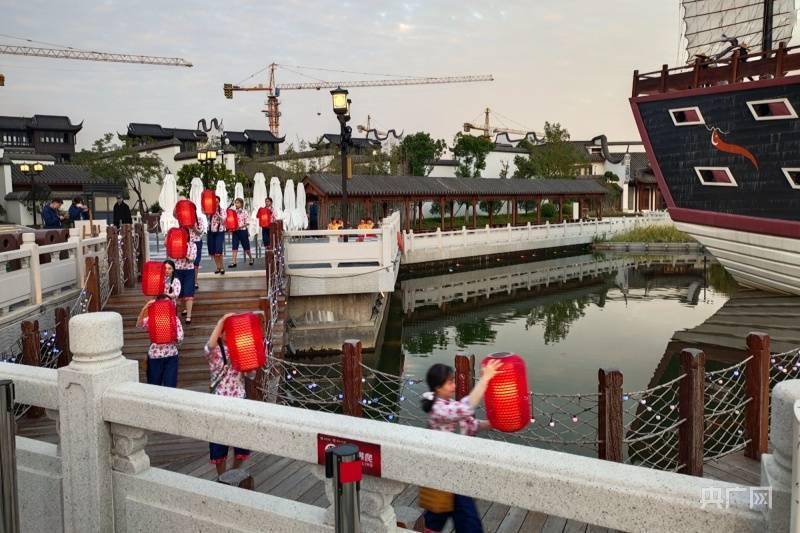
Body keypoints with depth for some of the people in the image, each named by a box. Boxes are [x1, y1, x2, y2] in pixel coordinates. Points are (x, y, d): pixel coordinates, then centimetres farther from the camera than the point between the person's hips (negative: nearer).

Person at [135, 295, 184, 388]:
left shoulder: (174, 319, 1)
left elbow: (180, 339, -4)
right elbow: (139, 324, -22)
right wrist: (144, 308, -33)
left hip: (171, 356, 0)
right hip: (155, 356, 0)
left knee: (170, 386, 0)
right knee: (154, 386, 10)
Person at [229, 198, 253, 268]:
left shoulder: (245, 212, -6)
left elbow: (247, 223, -10)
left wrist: (240, 227, -21)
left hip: (243, 231, -4)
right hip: (235, 231, 4)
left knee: (246, 247, 8)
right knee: (234, 247, -4)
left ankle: (251, 259, 30)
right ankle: (233, 262, -6)